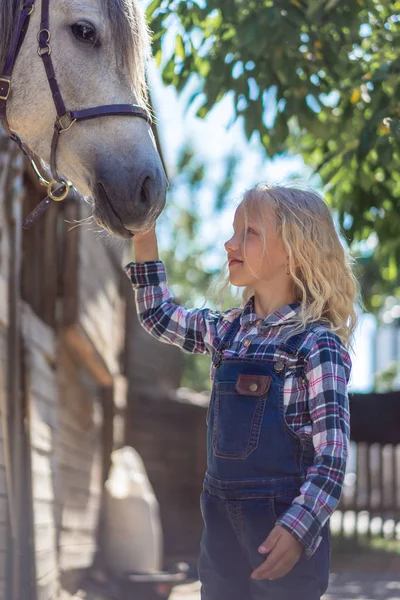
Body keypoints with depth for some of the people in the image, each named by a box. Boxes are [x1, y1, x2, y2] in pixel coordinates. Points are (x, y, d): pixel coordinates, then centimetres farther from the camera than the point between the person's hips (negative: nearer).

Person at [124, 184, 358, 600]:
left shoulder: (317, 345, -13)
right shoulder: (228, 331, 8)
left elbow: (333, 449, -18)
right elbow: (159, 316, 25)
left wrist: (298, 527, -30)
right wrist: (143, 238, 15)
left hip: (282, 522, -7)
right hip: (221, 518, 7)